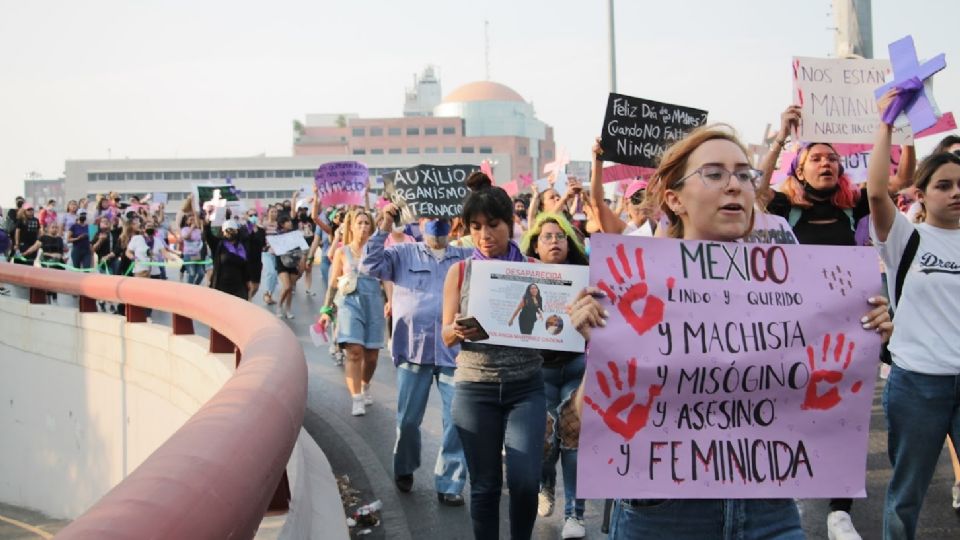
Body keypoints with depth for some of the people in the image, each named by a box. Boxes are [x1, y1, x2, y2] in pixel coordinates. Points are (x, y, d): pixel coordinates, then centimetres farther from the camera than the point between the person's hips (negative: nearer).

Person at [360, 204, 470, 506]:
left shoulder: (467, 257, 12)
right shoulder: (403, 254, 8)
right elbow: (369, 267, -4)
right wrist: (383, 230, -9)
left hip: (456, 351, 1)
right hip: (414, 348, 0)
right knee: (407, 419, 11)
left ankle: (449, 484, 10)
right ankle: (404, 469, 35)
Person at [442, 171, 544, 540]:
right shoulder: (460, 272, 3)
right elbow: (446, 336, 3)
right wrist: (459, 331, -20)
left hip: (525, 387, 0)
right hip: (474, 389, 1)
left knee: (525, 481, -8)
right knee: (484, 484, 7)